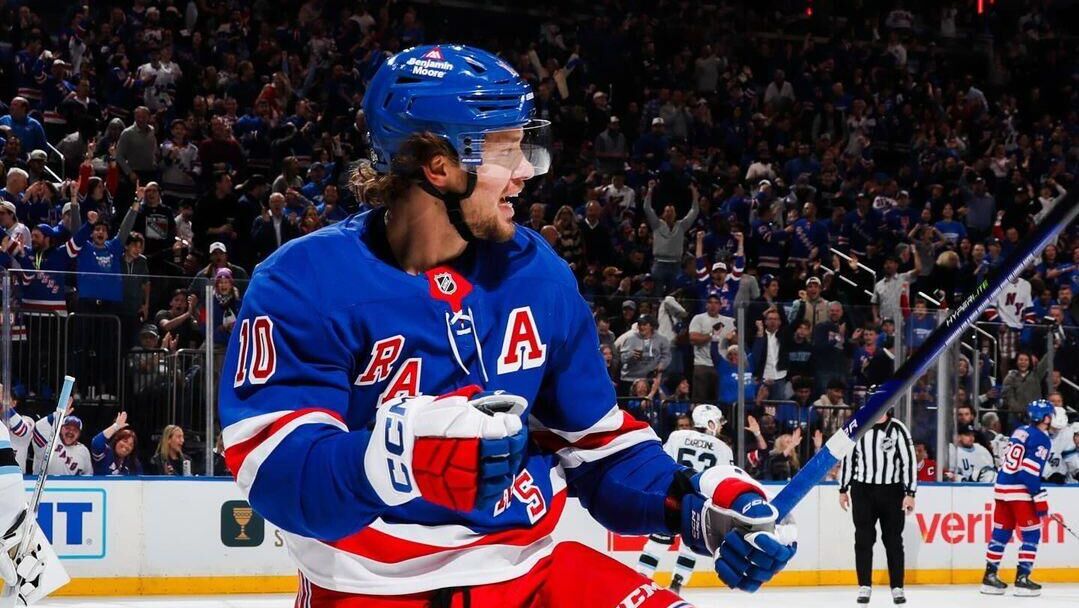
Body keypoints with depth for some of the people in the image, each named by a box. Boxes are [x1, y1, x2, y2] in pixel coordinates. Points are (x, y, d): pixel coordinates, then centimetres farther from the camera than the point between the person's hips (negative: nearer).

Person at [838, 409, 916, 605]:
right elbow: (848, 458, 11)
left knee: (893, 540, 3)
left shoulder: (897, 429, -6)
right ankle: (864, 587, 5)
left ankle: (897, 588, 9)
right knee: (863, 539, 0)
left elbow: (909, 461, -7)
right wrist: (843, 489, 10)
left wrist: (910, 493, -12)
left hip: (891, 492, -2)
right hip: (862, 491, 2)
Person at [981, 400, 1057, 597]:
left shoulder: (1020, 431, 14)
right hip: (1019, 491, -8)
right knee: (1031, 534, -1)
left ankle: (990, 575, 15)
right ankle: (1022, 578, -5)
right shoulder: (1041, 439, -11)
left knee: (1001, 532, 13)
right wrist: (1040, 500, -16)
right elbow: (1030, 472, -19)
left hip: (1002, 487, 8)